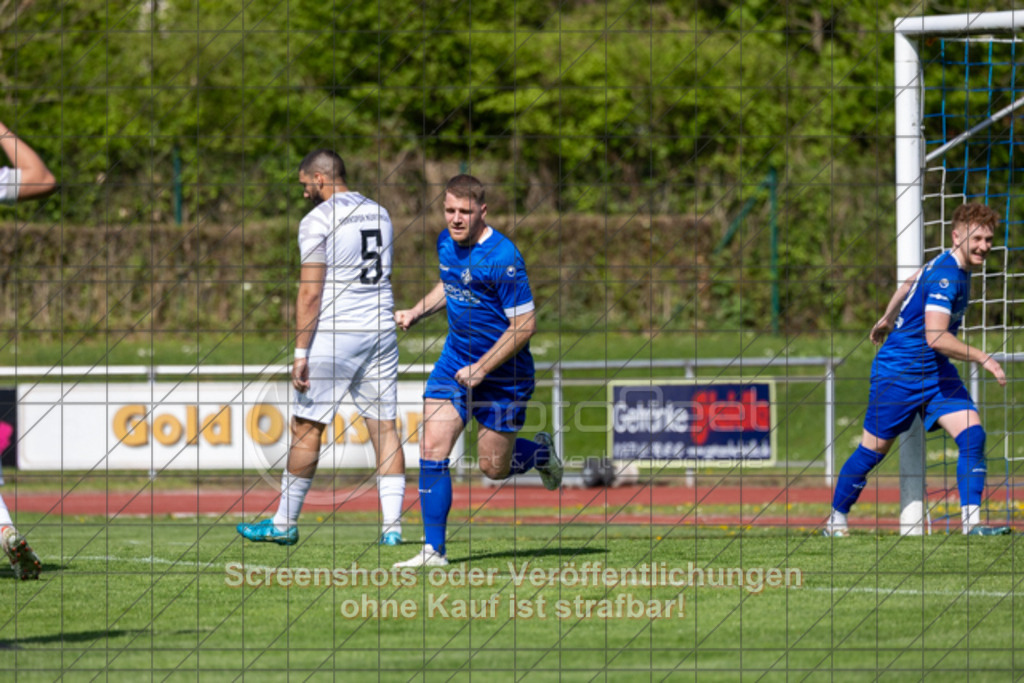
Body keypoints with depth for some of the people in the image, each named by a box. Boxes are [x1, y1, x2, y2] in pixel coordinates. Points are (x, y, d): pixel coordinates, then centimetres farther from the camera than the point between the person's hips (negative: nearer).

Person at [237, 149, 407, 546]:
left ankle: (285, 524, 8)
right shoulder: (380, 215, 13)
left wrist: (301, 352, -13)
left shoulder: (318, 220, -9)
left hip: (334, 334, -6)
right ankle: (392, 526, -2)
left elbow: (311, 292, -13)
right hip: (381, 332, 6)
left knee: (307, 428, 2)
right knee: (385, 428, 4)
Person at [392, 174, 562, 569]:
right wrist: (416, 313, 8)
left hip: (504, 373, -6)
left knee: (494, 468, 4)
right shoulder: (446, 243, 0)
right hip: (456, 359, 6)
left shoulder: (502, 259, -23)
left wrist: (482, 369, -21)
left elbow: (524, 326, -20)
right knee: (433, 448, -10)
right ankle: (433, 549, -6)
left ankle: (540, 451, 39)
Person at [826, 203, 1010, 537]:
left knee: (973, 435, -11)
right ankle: (836, 518, 22)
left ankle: (971, 520, -13)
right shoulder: (945, 274, -24)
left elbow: (910, 283, 24)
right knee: (873, 449, 3)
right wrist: (983, 358, -30)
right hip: (898, 373, -8)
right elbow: (936, 337, -33)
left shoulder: (952, 266, 5)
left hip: (936, 372, 8)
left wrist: (888, 319, 38)